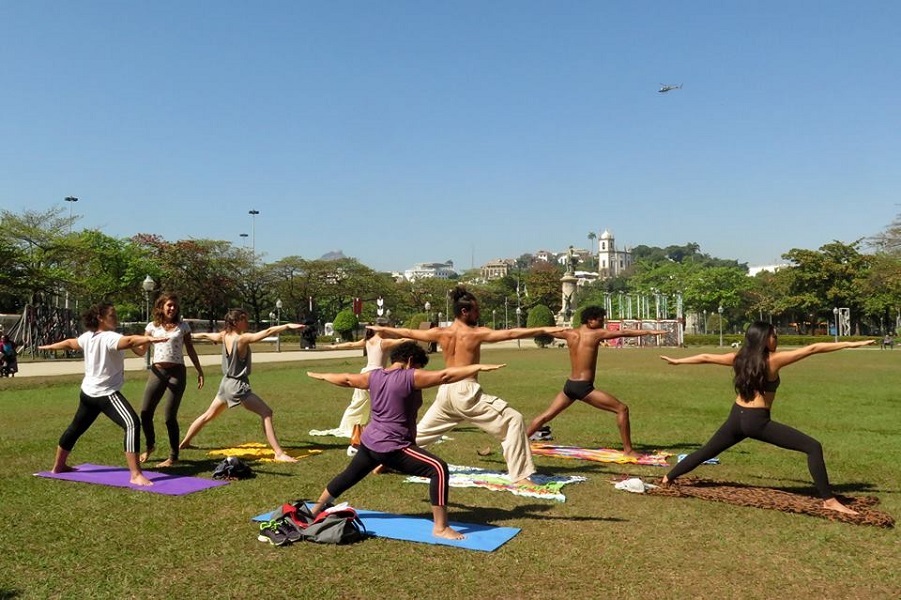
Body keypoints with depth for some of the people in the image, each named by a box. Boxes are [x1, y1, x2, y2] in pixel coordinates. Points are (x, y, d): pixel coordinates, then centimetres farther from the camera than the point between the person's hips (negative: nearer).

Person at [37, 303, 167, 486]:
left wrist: (49, 347, 47)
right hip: (106, 394, -10)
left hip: (88, 393, 10)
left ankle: (59, 465, 47)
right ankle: (136, 475, -29)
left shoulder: (87, 337, 7)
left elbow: (68, 343, 27)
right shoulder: (110, 338, -19)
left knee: (76, 428, 27)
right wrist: (148, 339, -58)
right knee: (132, 424, -21)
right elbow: (130, 341, -41)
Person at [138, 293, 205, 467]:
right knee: (145, 413, -1)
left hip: (177, 373, -2)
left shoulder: (183, 326, 5)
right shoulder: (152, 326, 7)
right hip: (157, 371, 2)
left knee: (170, 416, -5)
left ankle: (173, 456, 8)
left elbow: (190, 350, 12)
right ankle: (150, 446, 27)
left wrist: (200, 371, 11)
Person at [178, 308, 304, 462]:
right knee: (266, 413, -11)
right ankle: (279, 453, -19)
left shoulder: (223, 336, 1)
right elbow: (267, 332, -29)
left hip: (226, 383, 8)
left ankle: (184, 443, 41)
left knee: (208, 415, 26)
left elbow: (204, 335, 18)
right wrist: (287, 326, -34)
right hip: (238, 385, -8)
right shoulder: (243, 338, -20)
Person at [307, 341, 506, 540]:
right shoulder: (409, 377, -15)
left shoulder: (374, 375, 5)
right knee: (439, 469, -15)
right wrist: (478, 367, -22)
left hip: (369, 443, 9)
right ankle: (440, 528, -17)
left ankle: (315, 509, 50)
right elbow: (445, 376, -23)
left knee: (349, 476, 30)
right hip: (393, 448, -8)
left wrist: (321, 376, 38)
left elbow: (346, 379, 20)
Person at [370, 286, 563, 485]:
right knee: (513, 420, -3)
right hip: (466, 392, -7)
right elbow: (511, 334, -15)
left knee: (421, 430, 25)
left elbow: (408, 333, 18)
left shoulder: (441, 333, 7)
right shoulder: (476, 333, -9)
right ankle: (520, 476, -7)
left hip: (445, 391, 7)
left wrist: (381, 329, 33)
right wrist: (544, 330, -15)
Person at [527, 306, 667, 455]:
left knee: (546, 416, 20)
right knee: (622, 409, 0)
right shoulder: (596, 334, -7)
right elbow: (624, 333, -9)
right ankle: (628, 450, 1)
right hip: (584, 387, -7)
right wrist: (650, 331, -6)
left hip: (569, 385, 7)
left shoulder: (570, 334, 8)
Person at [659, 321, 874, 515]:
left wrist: (677, 361, 28)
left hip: (736, 417, 7)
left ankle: (668, 478, 36)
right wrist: (851, 343, -10)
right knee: (813, 447, -5)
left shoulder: (739, 358, 5)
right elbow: (812, 349, -12)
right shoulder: (774, 360, -11)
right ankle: (829, 500, -9)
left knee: (706, 452, 24)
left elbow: (706, 358, 15)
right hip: (757, 421, -7)